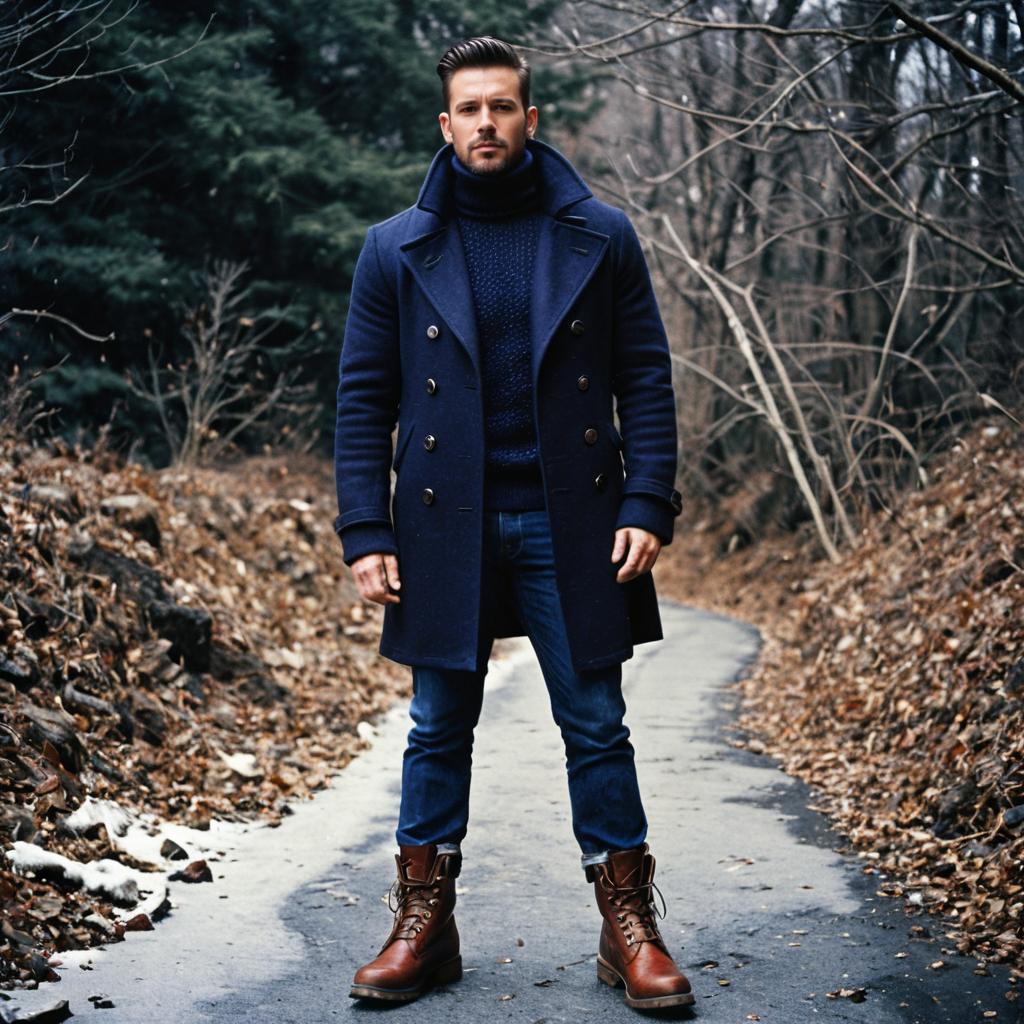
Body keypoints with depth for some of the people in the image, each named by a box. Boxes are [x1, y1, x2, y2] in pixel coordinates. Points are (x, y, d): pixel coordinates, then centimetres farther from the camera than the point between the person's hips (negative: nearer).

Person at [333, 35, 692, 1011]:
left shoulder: (599, 236, 3)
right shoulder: (395, 250, 4)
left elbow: (645, 378, 2)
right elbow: (362, 399, 3)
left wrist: (647, 507, -7)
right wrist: (365, 533, -4)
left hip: (570, 525, 0)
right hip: (444, 528, 1)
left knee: (597, 728, 5)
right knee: (439, 732, 9)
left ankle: (629, 929, 16)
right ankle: (423, 927, 20)